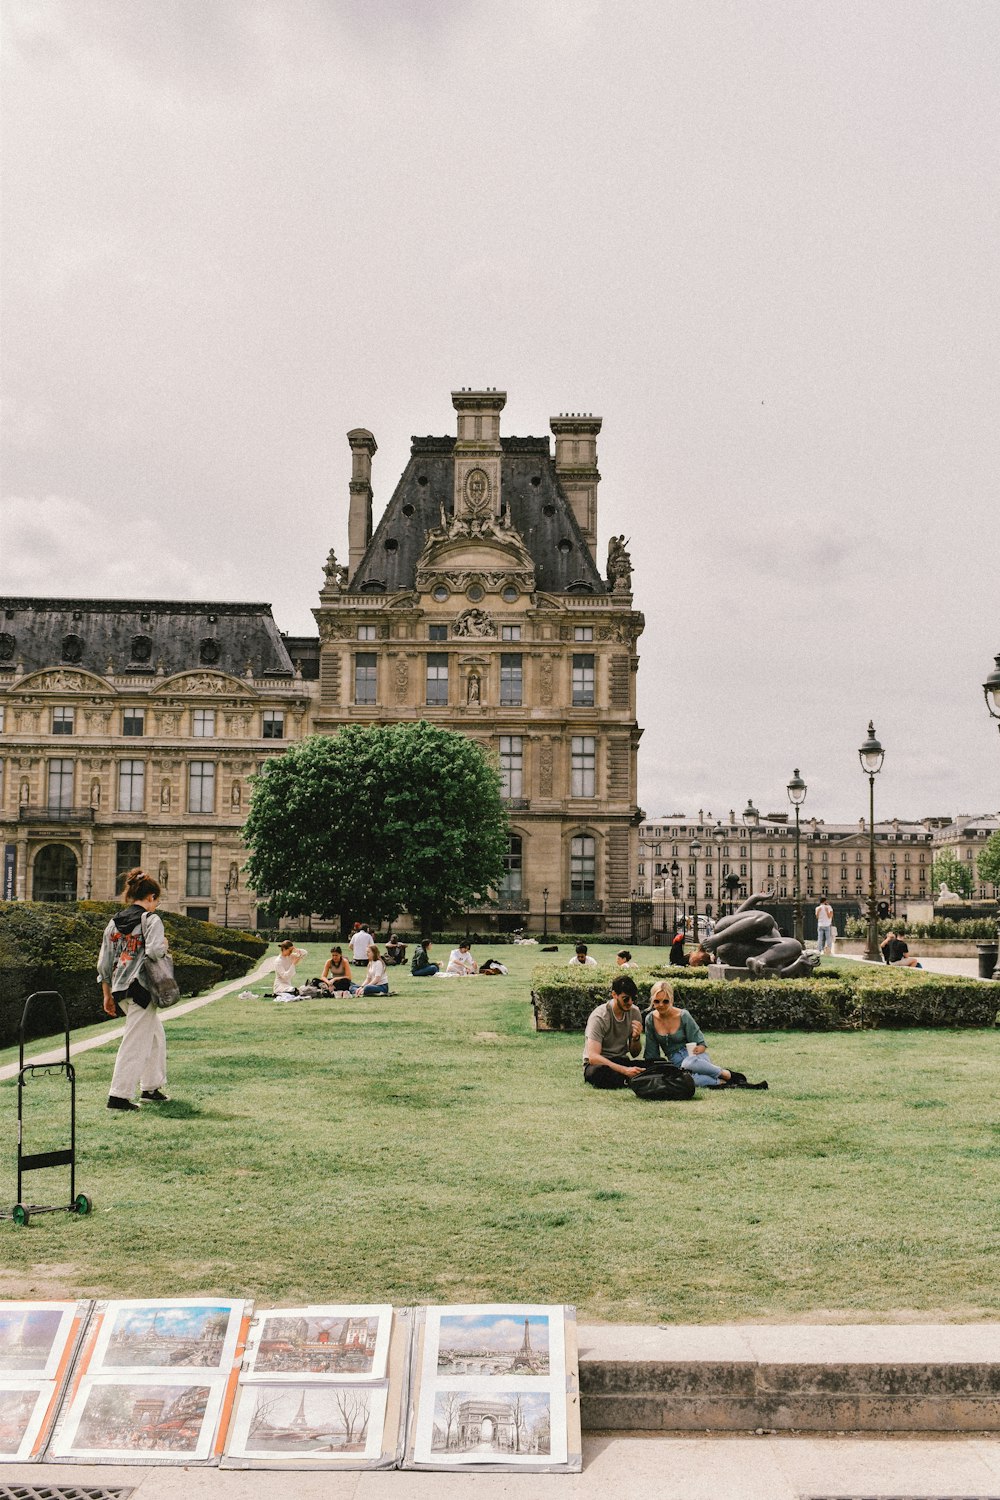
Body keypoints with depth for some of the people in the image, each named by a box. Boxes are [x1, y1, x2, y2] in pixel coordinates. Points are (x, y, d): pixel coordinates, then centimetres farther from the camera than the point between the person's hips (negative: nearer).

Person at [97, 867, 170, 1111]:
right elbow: (154, 951, -23)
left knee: (156, 1035, 21)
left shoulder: (114, 922, 13)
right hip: (141, 988, -8)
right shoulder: (150, 919, -8)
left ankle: (151, 1087, 27)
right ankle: (119, 1095, -2)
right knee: (136, 1042, -2)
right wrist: (164, 943, 0)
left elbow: (104, 963, 13)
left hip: (120, 989, 8)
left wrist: (107, 995, 18)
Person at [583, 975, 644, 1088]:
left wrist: (636, 1038, -15)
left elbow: (634, 1054, 8)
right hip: (598, 1064, -4)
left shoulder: (634, 1012, 1)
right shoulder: (599, 1017, -17)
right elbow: (593, 1057, -26)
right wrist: (625, 1070, -36)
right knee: (598, 1072, -42)